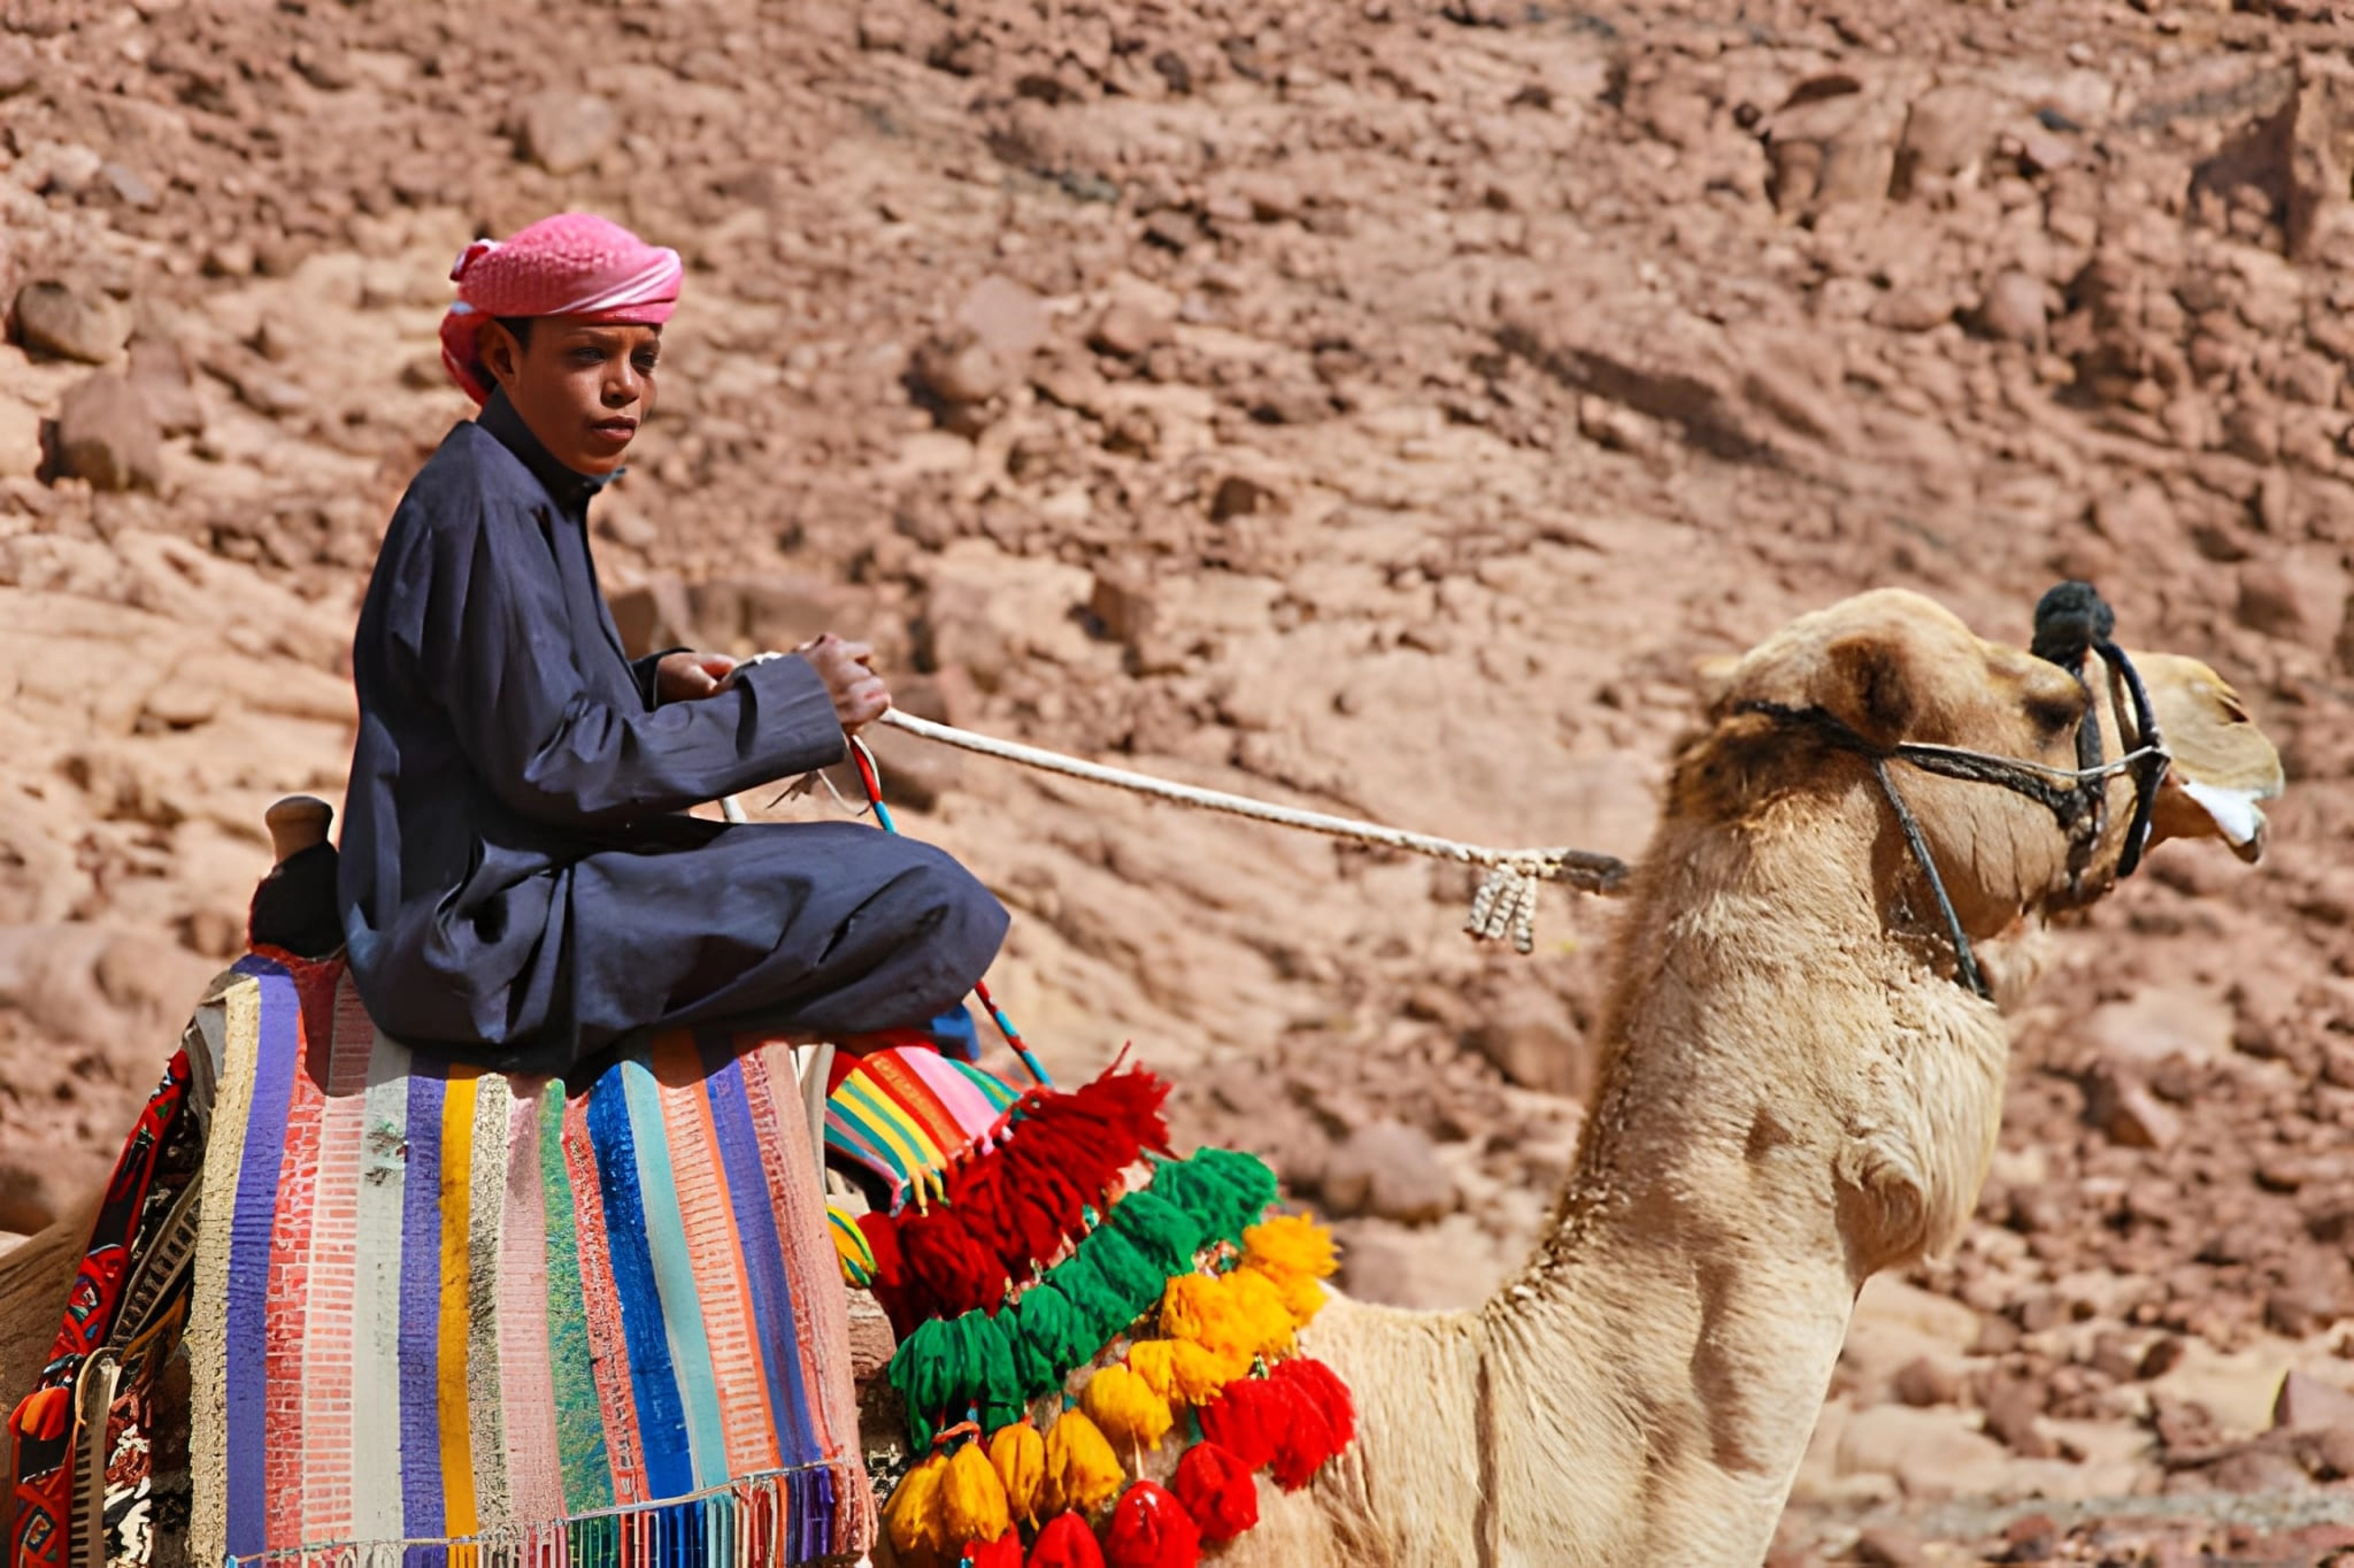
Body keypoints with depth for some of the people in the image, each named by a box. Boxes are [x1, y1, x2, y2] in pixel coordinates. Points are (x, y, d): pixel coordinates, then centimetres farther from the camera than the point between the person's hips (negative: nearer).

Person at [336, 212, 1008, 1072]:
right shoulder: (484, 503, -15)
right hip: (489, 932, -11)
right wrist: (792, 701, -15)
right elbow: (549, 765, -20)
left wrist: (651, 685, 6)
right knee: (932, 910, -16)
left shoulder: (529, 491, 15)